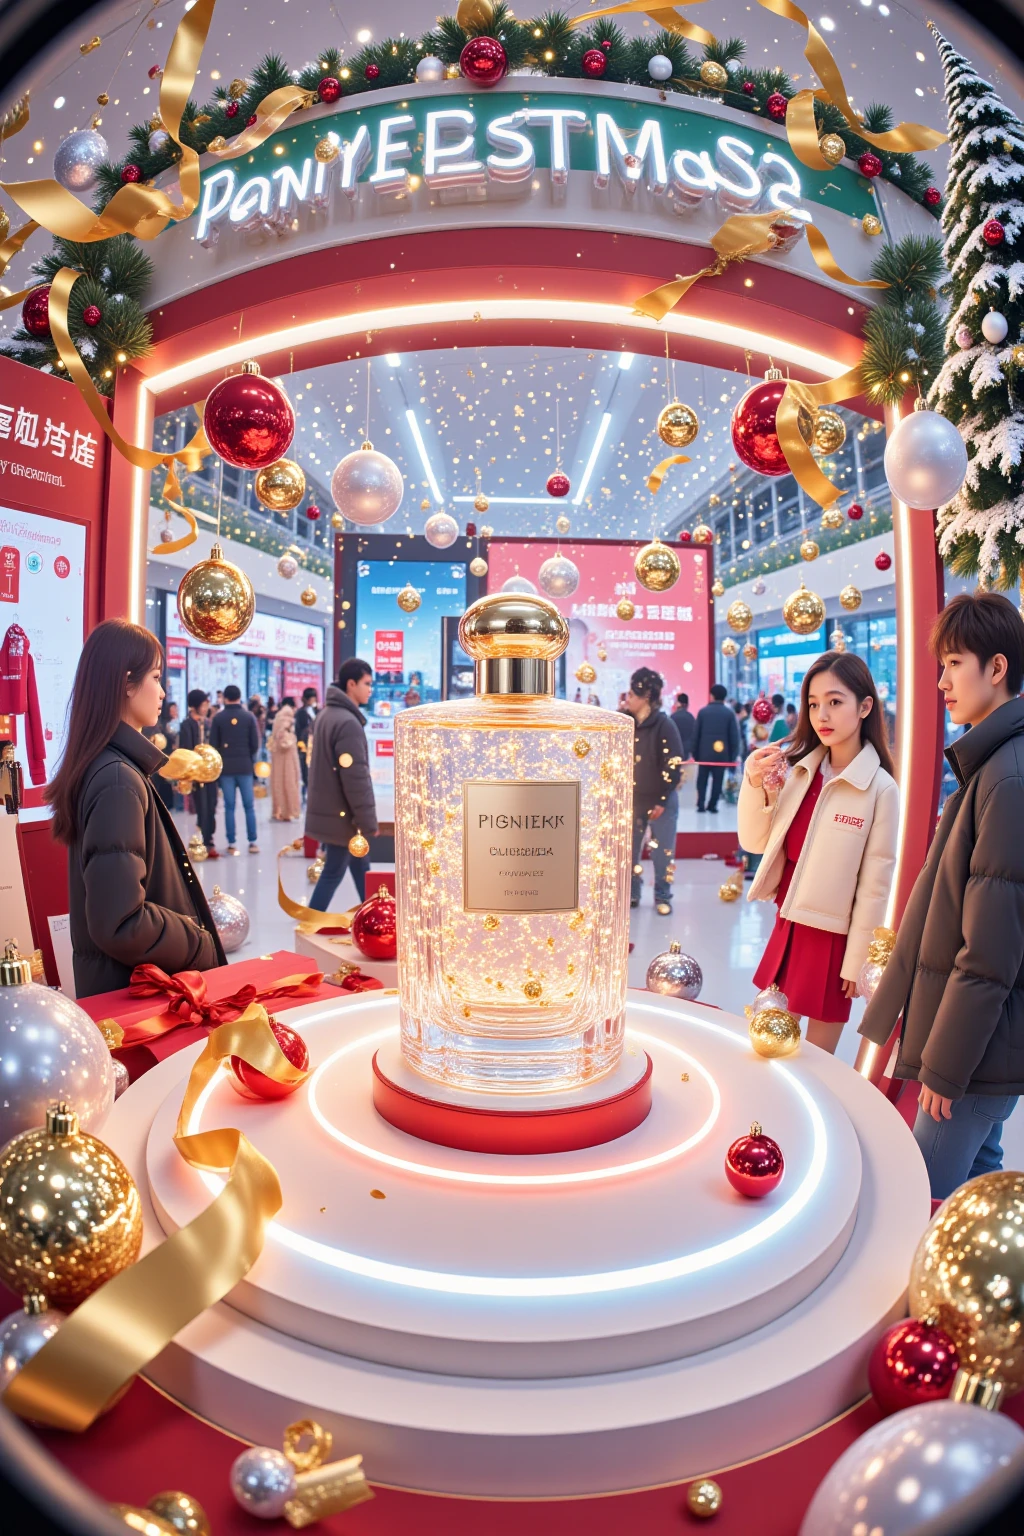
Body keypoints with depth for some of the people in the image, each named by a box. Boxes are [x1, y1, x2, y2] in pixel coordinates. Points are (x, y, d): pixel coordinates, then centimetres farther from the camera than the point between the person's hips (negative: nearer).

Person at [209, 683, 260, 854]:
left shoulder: (218, 718, -2)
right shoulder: (248, 717, -1)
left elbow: (213, 744, -3)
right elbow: (255, 744, -1)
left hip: (226, 767, 0)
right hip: (245, 766, 0)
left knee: (229, 807, 3)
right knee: (249, 806, 5)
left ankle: (231, 844, 3)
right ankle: (252, 842, 4)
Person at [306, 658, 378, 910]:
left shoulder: (328, 714, 10)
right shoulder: (348, 722, -21)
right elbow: (356, 778, -24)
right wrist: (369, 821, -18)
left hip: (328, 808, 10)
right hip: (341, 814, -10)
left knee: (360, 866, 16)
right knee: (334, 871, 1)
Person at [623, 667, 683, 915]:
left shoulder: (664, 725, -14)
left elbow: (673, 766, -15)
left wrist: (662, 800, -15)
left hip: (660, 801, -5)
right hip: (632, 800, 5)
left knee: (662, 851, 4)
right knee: (628, 850, 9)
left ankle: (662, 897, 17)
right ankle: (631, 894, 23)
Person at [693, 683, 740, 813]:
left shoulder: (703, 711, 0)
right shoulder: (729, 713, -1)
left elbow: (696, 734, 2)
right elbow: (734, 736, -2)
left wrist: (695, 752, 9)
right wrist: (733, 755, 4)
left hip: (704, 752, 1)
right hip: (721, 753, 0)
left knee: (702, 779, 10)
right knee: (717, 780, 7)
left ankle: (700, 804, 4)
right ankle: (712, 805, 6)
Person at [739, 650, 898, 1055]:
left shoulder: (880, 789, -14)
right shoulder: (797, 769, -1)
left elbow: (875, 884, -10)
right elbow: (755, 842, 2)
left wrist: (855, 962, -6)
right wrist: (755, 784, -14)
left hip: (833, 937, -4)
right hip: (786, 928, 4)